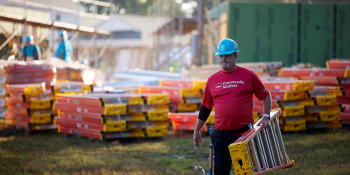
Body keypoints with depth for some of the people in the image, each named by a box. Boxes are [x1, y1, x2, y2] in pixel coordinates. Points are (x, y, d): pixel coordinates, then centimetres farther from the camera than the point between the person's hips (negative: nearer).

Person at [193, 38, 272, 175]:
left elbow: (265, 96, 10)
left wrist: (266, 117, -4)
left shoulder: (249, 76, 1)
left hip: (244, 133, -2)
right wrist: (196, 130, 19)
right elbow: (206, 107, 16)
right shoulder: (212, 80, 8)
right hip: (221, 136, 2)